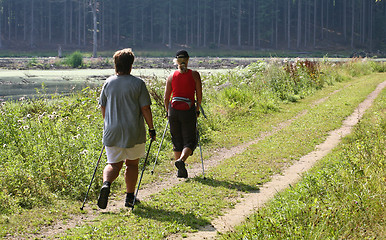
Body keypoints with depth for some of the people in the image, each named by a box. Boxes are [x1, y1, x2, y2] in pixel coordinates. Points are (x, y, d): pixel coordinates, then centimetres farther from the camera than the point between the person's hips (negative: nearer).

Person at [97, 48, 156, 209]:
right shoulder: (138, 83, -6)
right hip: (133, 132, -2)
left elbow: (103, 107, 12)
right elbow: (145, 108, -8)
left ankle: (106, 183, -21)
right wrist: (151, 129, 1)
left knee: (114, 164, 9)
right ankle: (130, 197, 16)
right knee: (132, 163, 13)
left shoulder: (108, 83, 4)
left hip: (112, 131, 2)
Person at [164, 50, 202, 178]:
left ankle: (180, 170, 14)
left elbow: (166, 98, 4)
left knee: (177, 142, 13)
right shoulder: (194, 75, -3)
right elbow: (199, 95, -1)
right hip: (188, 111, -2)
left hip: (174, 110, 2)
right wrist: (197, 109, 14)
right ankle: (181, 160, -23)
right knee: (189, 141, 5)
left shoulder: (171, 76, 2)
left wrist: (168, 111, 19)